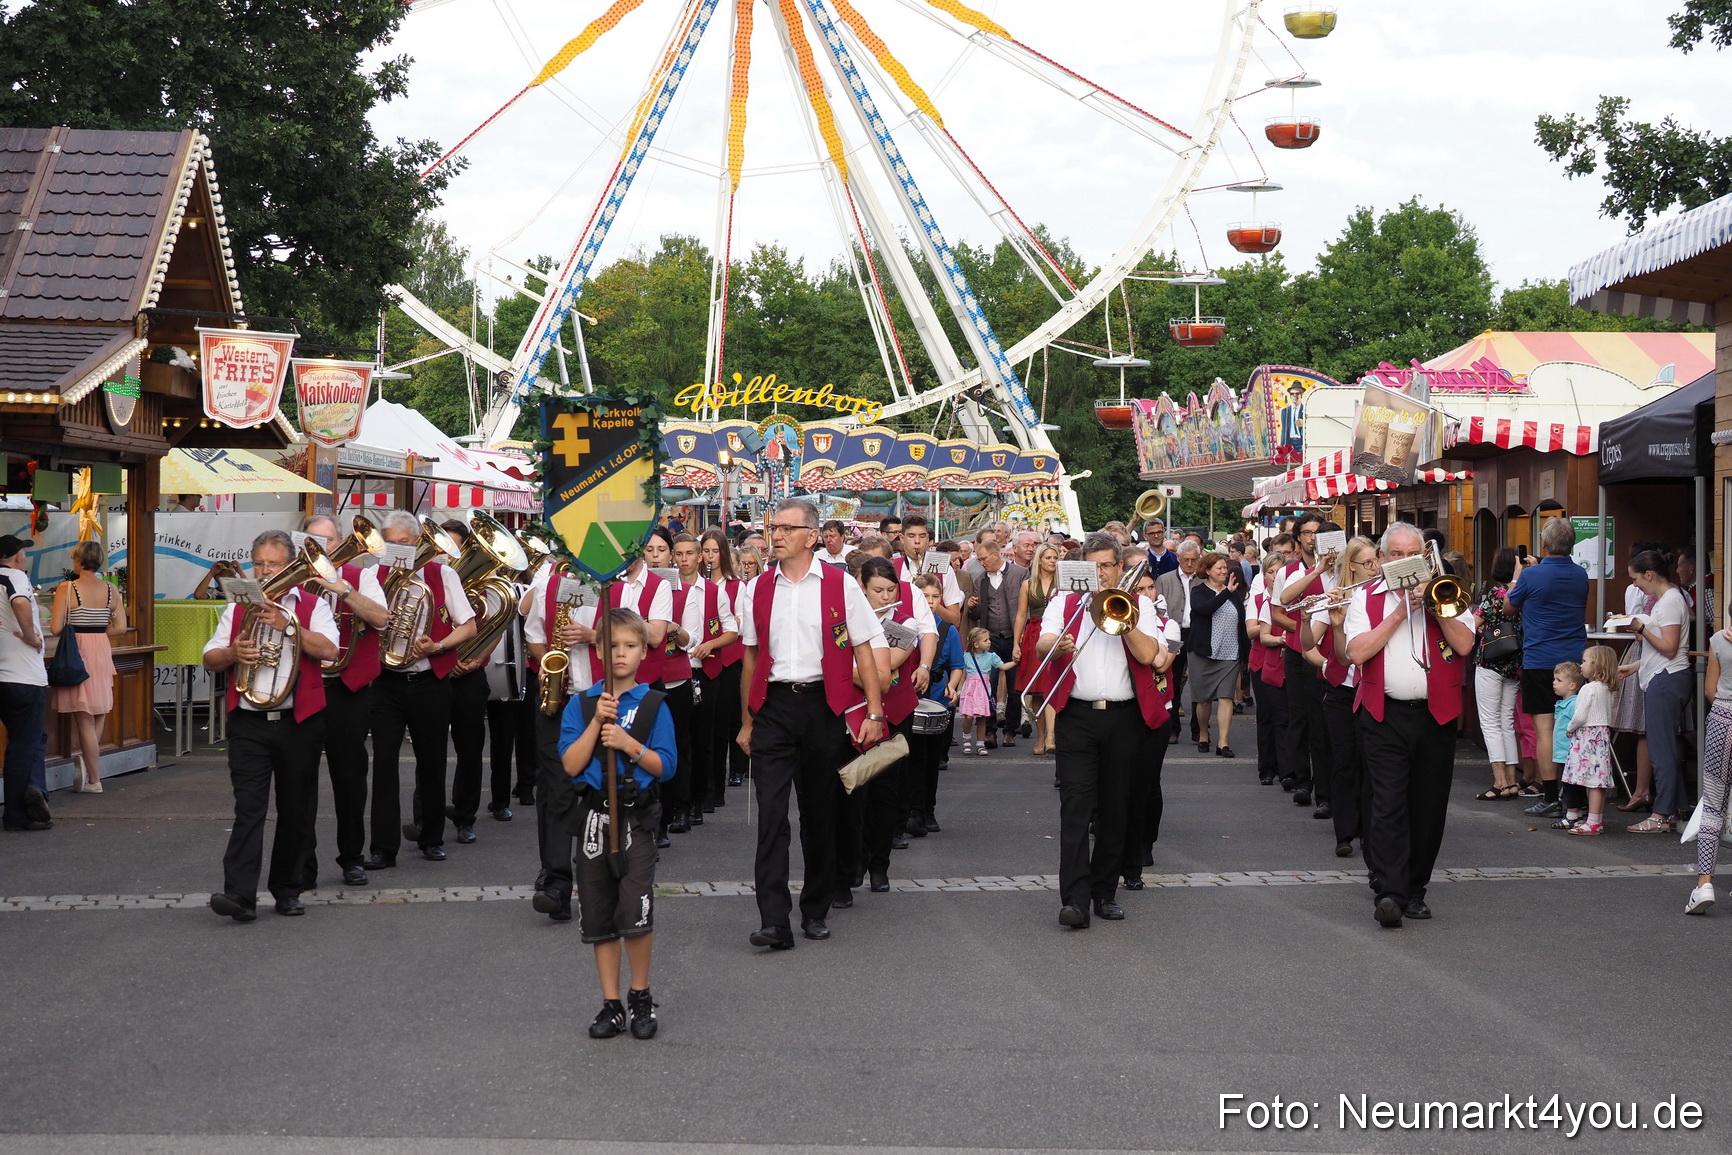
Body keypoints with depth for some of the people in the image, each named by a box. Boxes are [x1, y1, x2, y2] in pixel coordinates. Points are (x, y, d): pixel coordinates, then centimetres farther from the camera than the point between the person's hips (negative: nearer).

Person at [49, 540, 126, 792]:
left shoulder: (66, 589, -9)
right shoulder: (110, 590, 3)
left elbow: (56, 628, -12)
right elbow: (120, 627, 2)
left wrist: (75, 631, 9)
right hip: (102, 652, 4)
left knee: (84, 720, 1)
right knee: (99, 715, 19)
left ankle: (94, 780, 5)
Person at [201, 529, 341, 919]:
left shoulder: (312, 606, 5)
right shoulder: (237, 608, 13)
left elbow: (329, 650, -11)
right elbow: (210, 659, 11)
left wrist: (288, 625, -17)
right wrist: (233, 654, -9)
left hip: (299, 723, 0)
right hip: (249, 723, 0)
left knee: (296, 810, 7)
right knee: (248, 807, -10)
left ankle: (288, 890, 19)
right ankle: (239, 894, -17)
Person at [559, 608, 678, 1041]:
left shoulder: (653, 705, 2)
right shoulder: (581, 705, 6)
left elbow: (666, 766, -2)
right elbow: (571, 765, -4)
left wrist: (628, 743, -15)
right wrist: (597, 721, -12)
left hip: (637, 816, -2)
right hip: (594, 816, 2)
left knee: (636, 913, -14)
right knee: (599, 917, 6)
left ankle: (641, 996, 5)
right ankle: (611, 1005, 16)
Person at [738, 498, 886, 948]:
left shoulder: (840, 585, 0)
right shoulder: (760, 589, 8)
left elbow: (863, 651, 0)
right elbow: (751, 657, 13)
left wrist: (874, 713, -7)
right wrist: (747, 721, 12)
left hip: (824, 706, -1)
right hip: (774, 706, 1)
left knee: (821, 813, 8)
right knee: (771, 813, -9)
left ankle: (815, 911, 22)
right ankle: (774, 921, -13)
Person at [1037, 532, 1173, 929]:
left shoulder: (1139, 605, 9)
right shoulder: (1064, 603, 10)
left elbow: (1148, 655, -6)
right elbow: (1042, 645, -6)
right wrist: (1058, 644, -27)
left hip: (1123, 717, 1)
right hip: (1077, 716, -1)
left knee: (1115, 810, 6)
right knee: (1076, 806, -11)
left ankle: (1106, 892, 17)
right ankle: (1075, 899, -17)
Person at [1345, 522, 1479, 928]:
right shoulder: (1365, 598, 8)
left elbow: (1464, 644, -3)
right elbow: (1357, 652, -8)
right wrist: (1400, 611, -8)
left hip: (1436, 715, 2)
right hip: (1383, 715, -2)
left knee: (1428, 807, 6)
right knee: (1387, 803, -13)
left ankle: (1414, 890, 17)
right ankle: (1389, 893, -20)